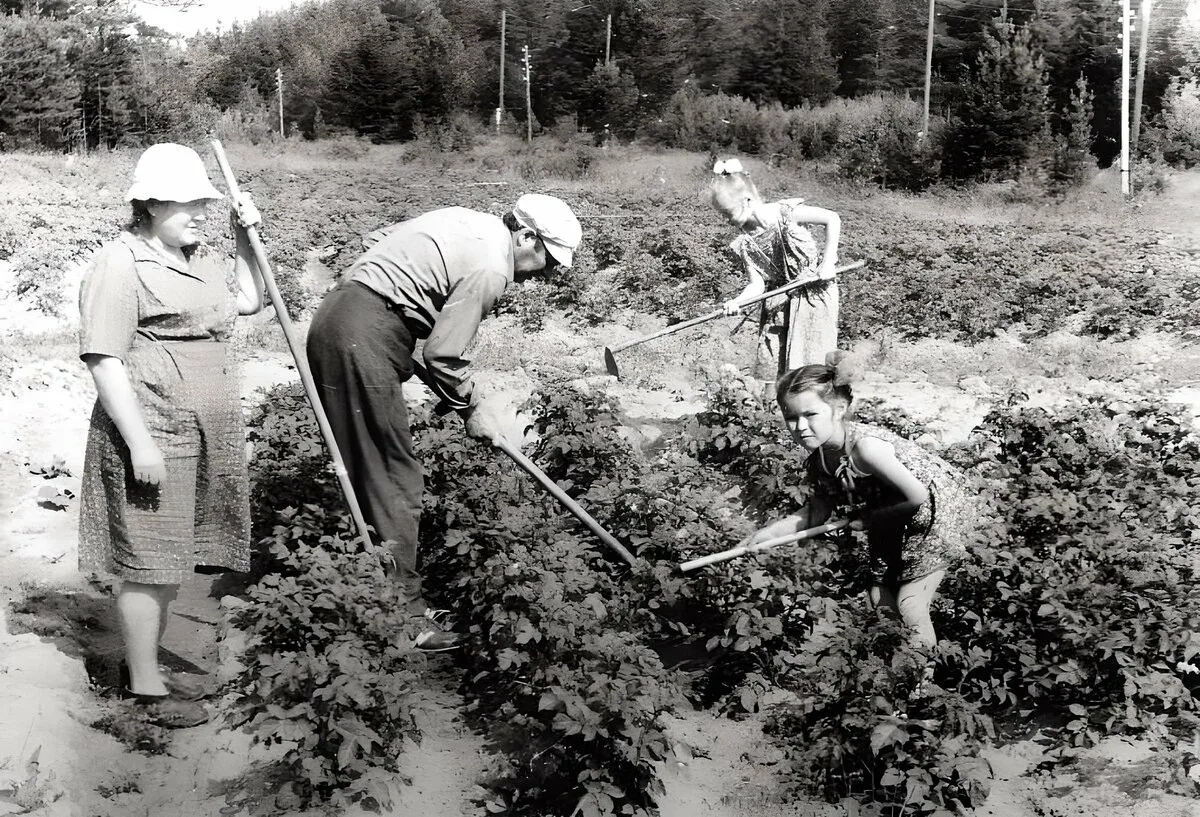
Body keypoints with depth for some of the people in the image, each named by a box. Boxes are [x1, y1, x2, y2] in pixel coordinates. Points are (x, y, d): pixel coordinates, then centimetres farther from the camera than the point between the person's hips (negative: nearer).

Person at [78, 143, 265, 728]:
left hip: (198, 437, 9)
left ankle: (147, 666, 29)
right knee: (148, 561, 0)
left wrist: (245, 240, 11)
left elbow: (249, 300, 27)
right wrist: (139, 442, -22)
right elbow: (104, 360, -18)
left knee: (170, 557, 16)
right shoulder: (120, 264, -13)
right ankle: (146, 687, 11)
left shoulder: (199, 258, 14)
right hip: (150, 435, -9)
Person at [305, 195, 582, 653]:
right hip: (364, 339, -10)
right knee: (394, 481, -4)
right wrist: (472, 409, 3)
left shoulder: (467, 221, 17)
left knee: (362, 470, 15)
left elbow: (375, 240, 22)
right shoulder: (490, 267, -11)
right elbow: (443, 355, -12)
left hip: (335, 316, 10)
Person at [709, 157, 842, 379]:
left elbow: (832, 219, -12)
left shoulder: (784, 212, -17)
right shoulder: (745, 244, -5)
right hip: (779, 301, 5)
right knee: (770, 362, 1)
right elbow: (757, 284, -8)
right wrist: (737, 302, -28)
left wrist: (828, 262, -15)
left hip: (815, 290, -5)